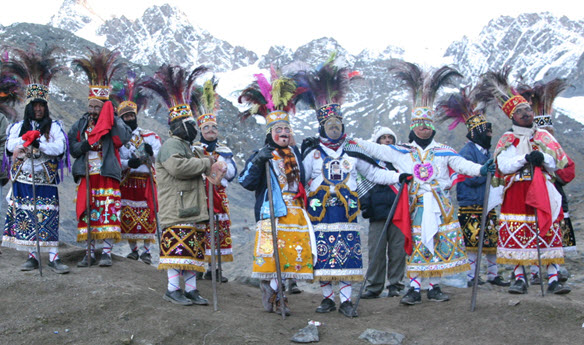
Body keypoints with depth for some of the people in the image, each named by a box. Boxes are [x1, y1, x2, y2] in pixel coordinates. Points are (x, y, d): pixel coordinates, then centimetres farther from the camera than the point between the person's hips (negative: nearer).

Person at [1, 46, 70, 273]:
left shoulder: (54, 127, 4)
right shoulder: (19, 127, 11)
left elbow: (59, 148, -11)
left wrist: (36, 142, -17)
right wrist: (28, 138, -18)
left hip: (46, 182, -2)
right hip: (23, 182, 3)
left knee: (49, 220, -5)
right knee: (26, 219, 3)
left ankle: (53, 258, -4)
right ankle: (33, 257, 11)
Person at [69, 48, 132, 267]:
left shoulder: (114, 123, 3)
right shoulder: (80, 124, 13)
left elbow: (125, 137, -16)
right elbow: (72, 147, 7)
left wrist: (112, 120, -17)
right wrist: (84, 145, -13)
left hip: (107, 175, -3)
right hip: (86, 175, 4)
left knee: (108, 211, -6)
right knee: (87, 212, 3)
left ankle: (106, 251, -1)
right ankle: (90, 253, 10)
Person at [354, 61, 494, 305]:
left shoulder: (443, 151, 7)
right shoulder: (402, 152, 7)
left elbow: (461, 164, -3)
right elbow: (378, 150, 3)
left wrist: (480, 169, -22)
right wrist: (353, 142, -6)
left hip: (439, 206, 1)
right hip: (415, 206, -1)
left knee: (440, 242, 1)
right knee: (415, 244, -2)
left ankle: (434, 286, 11)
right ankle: (415, 288, 1)